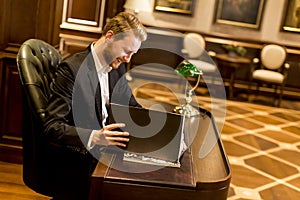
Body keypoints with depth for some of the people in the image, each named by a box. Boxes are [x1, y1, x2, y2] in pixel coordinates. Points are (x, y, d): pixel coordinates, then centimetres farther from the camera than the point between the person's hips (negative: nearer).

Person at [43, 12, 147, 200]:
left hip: (107, 152, 7)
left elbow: (132, 106, 18)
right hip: (75, 166, -7)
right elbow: (52, 128, -18)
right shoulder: (72, 68, -15)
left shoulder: (118, 67, 8)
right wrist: (94, 137, -33)